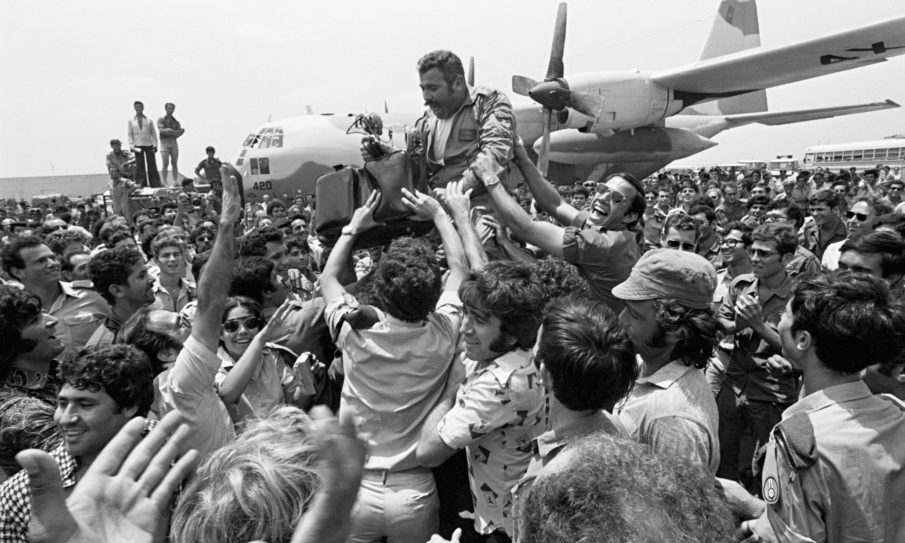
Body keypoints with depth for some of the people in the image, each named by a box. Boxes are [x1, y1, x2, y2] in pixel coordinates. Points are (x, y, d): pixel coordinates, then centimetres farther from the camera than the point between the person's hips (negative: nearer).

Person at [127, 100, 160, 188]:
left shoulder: (149, 120, 8)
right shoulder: (131, 121, 8)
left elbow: (153, 133, 9)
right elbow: (130, 134, 8)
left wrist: (155, 145, 1)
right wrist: (131, 146, -1)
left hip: (149, 145, 0)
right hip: (138, 146, 0)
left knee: (152, 165, -1)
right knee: (139, 166, 0)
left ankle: (155, 184, 3)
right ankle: (141, 185, 3)